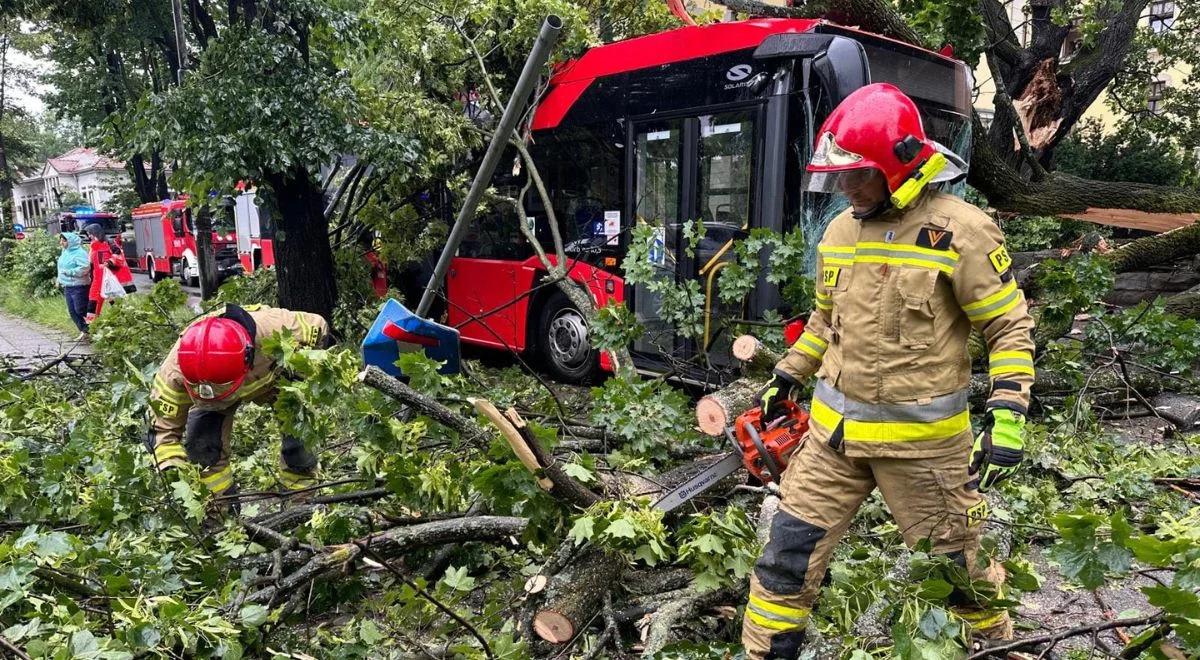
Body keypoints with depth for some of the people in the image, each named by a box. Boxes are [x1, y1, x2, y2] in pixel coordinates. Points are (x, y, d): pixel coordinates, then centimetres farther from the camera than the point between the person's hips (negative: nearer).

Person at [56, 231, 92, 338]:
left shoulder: (79, 253, -16)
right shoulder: (65, 252, 13)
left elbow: (84, 268, -27)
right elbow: (62, 267, 25)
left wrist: (68, 272, -22)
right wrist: (60, 280, 14)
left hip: (79, 286, -9)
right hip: (68, 286, 9)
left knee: (80, 310, -7)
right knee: (72, 311, 9)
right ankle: (83, 331, 17)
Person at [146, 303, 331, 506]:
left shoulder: (274, 328, -46)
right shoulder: (174, 370, -38)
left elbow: (319, 330, -24)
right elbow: (164, 428, -24)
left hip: (277, 374, -1)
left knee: (299, 432, -15)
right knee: (201, 445, -16)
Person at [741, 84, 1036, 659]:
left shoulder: (961, 231, -13)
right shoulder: (839, 232, 6)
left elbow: (1011, 328, -9)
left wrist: (1007, 417, -17)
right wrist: (787, 376, 18)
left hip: (922, 438, -4)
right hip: (834, 428, 5)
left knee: (954, 564, 16)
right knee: (788, 553, 5)